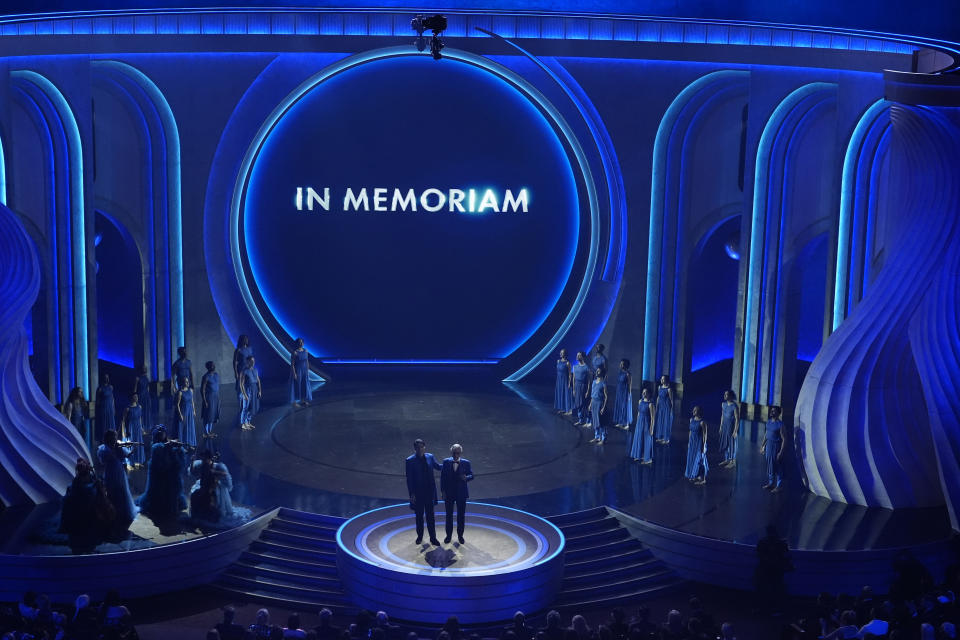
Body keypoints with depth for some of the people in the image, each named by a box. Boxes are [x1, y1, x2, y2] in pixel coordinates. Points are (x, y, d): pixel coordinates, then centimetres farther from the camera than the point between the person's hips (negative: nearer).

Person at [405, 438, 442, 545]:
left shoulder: (430, 457, -1)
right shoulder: (410, 461, -10)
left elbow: (438, 467, 15)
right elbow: (409, 479, -9)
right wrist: (412, 494, -11)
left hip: (429, 491, 2)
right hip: (418, 492, -2)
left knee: (430, 515, 6)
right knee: (419, 515, 12)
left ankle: (433, 538, 12)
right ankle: (420, 536, 28)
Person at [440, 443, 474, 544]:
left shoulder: (466, 463, -4)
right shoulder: (446, 462, -3)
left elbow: (471, 475, 0)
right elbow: (442, 477, -2)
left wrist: (466, 478, -23)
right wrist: (443, 491, -6)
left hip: (461, 493, 0)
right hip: (449, 493, 0)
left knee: (461, 515, 8)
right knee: (449, 515, 11)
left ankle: (460, 535, 22)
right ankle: (448, 535, 24)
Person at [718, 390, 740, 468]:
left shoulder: (735, 406, -18)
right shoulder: (723, 404, 4)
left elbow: (737, 419, -16)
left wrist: (735, 431, -18)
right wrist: (721, 427, 15)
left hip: (732, 427, -7)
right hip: (724, 427, 7)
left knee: (732, 444, 3)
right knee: (724, 444, 12)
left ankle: (733, 461, 15)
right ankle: (726, 460, 27)